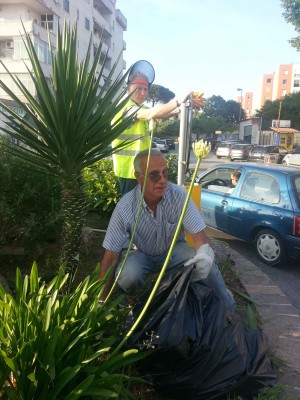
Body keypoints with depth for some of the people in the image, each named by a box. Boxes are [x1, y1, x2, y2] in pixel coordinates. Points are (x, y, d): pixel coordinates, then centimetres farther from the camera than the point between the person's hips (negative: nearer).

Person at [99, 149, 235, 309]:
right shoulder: (125, 208, -27)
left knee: (205, 263, -25)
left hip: (173, 250, 2)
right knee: (128, 276, -34)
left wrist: (205, 251, -47)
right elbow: (111, 255, -22)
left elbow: (198, 233, -21)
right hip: (140, 254, -1)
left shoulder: (179, 195, -23)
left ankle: (227, 310, 4)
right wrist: (102, 300, -22)